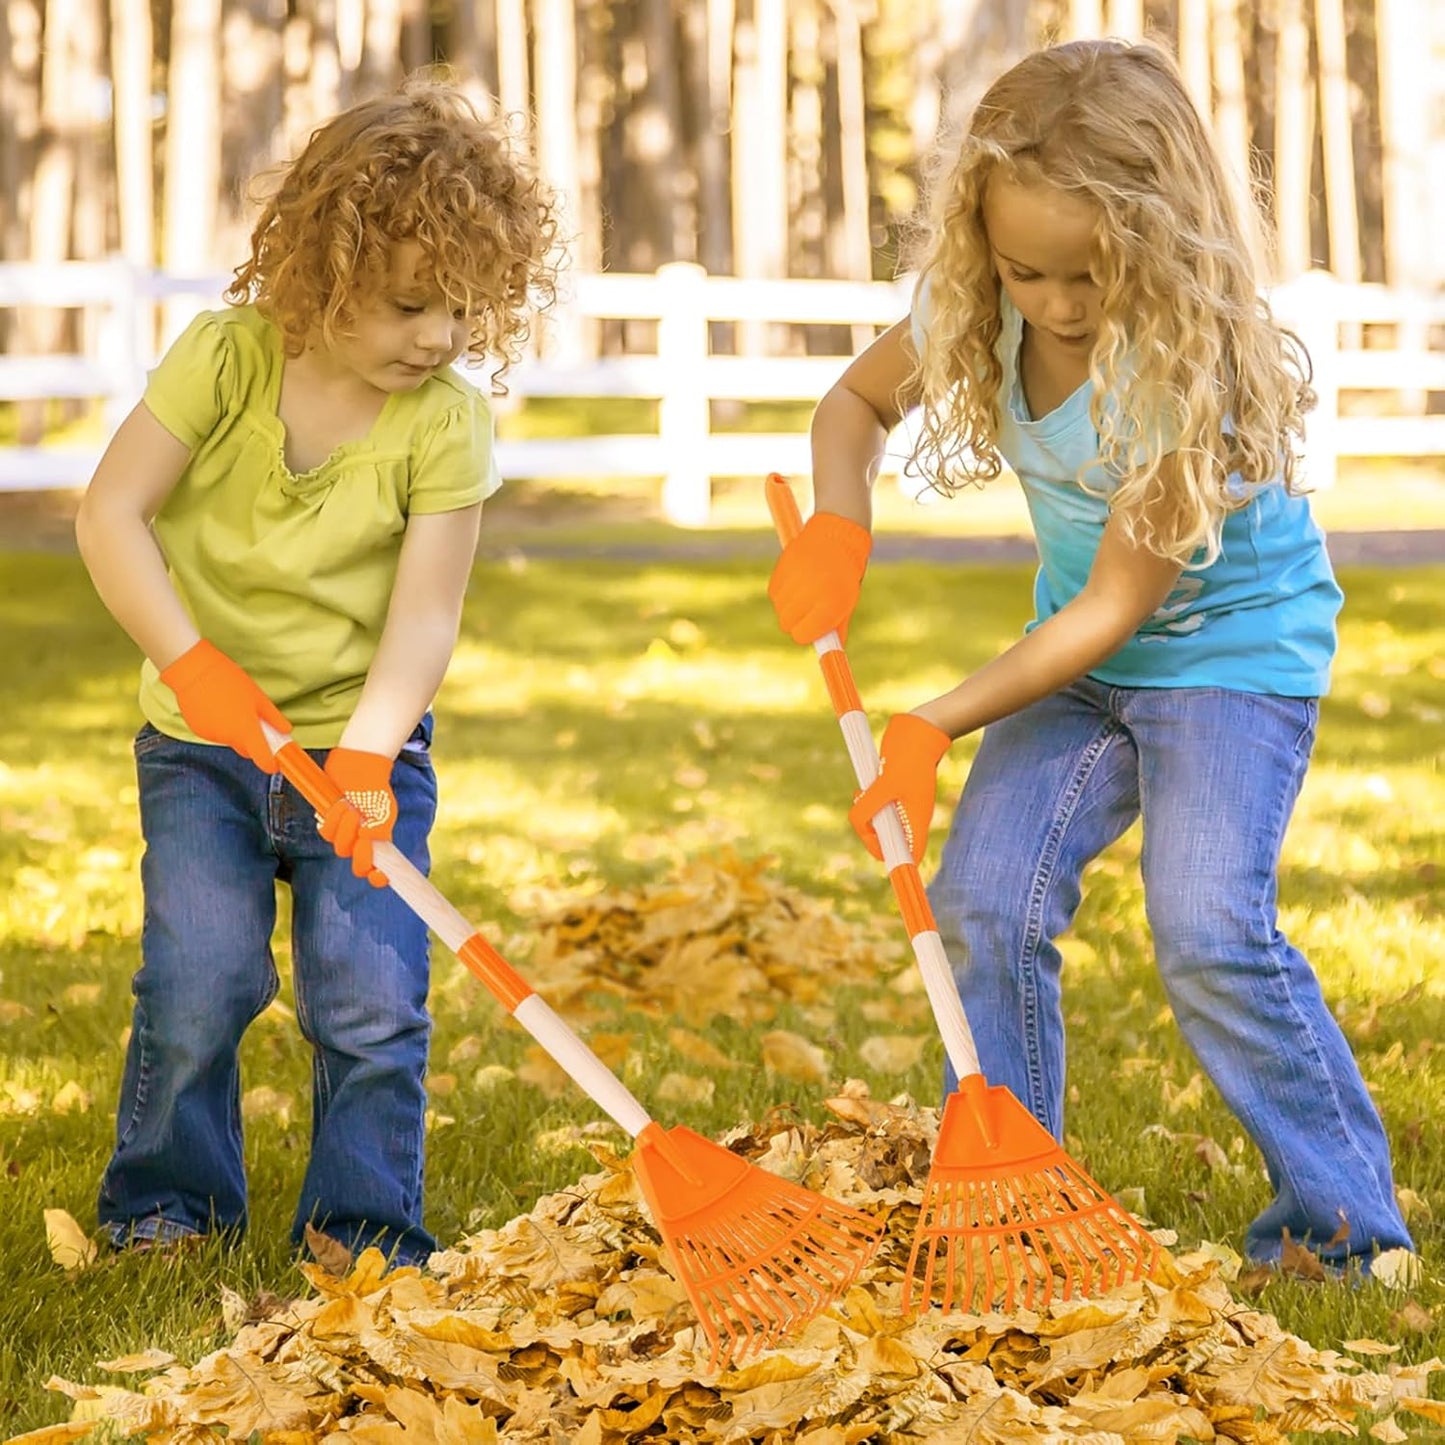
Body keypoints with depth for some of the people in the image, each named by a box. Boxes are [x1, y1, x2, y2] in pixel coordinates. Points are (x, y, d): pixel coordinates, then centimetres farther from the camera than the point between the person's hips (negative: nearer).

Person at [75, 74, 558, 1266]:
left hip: (363, 741, 0)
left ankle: (363, 1223, 10)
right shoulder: (227, 358, -10)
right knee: (199, 980, -8)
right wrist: (195, 663, -22)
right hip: (206, 742, 0)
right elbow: (111, 514, -12)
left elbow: (425, 613, -14)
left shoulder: (448, 421, -10)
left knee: (372, 997, -8)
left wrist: (363, 754, -28)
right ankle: (167, 1199, 13)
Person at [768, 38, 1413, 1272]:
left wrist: (936, 726, -23)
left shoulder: (1191, 360, -30)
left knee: (1210, 933, -20)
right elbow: (858, 401, 9)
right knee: (984, 904, -8)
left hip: (1232, 647, -6)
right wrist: (834, 526, -13)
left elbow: (1115, 610, -24)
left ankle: (1347, 1219, -5)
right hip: (1083, 653, 6)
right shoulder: (981, 311, -12)